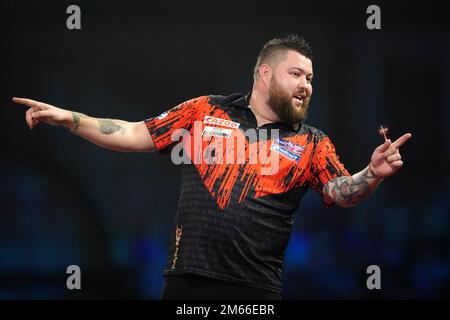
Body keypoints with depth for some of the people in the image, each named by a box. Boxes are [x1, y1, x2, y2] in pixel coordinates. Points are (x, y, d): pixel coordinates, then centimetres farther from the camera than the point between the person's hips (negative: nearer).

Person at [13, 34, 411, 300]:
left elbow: (341, 191, 1)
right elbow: (138, 135, 11)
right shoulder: (205, 111, 9)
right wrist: (67, 118, 4)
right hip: (186, 278, 0)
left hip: (255, 287, 0)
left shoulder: (312, 143, 11)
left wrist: (372, 174, -21)